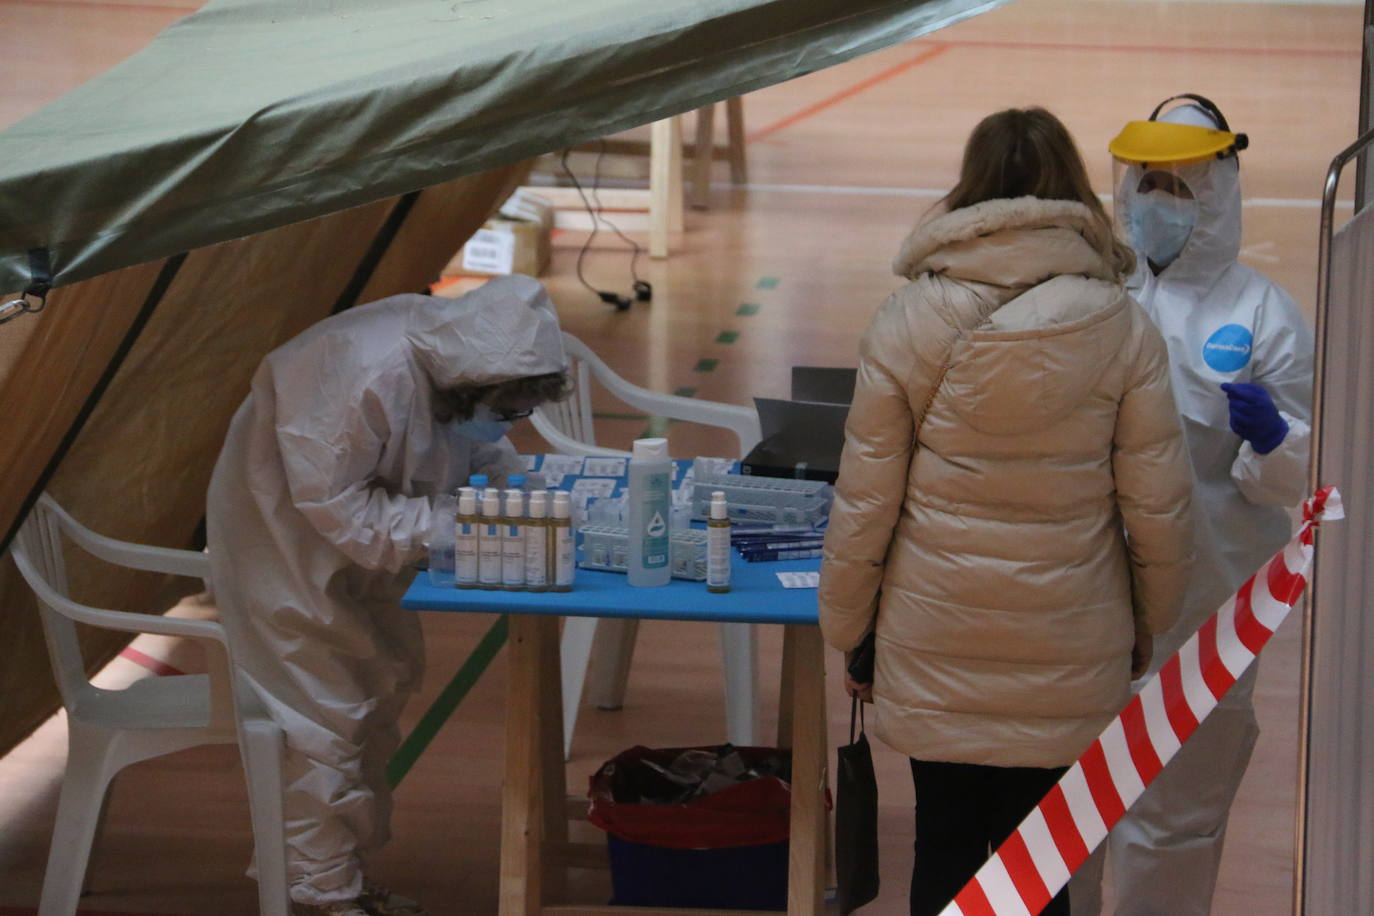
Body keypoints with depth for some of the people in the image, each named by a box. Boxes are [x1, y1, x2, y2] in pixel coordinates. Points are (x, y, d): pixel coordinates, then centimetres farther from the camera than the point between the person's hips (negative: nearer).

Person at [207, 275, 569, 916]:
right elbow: (333, 503, -33)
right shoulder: (369, 377, -37)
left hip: (353, 548, 9)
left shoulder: (461, 358, -11)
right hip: (282, 536, -9)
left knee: (388, 678, 14)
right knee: (326, 714, -6)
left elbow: (482, 449, 5)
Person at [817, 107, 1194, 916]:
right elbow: (1159, 511, -3)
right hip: (1070, 657, 0)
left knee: (947, 850, 12)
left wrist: (848, 626, 9)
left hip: (935, 648, 0)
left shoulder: (906, 323, -7)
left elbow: (864, 501, -4)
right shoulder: (1123, 328, -6)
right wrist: (1148, 633, 12)